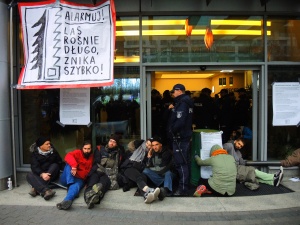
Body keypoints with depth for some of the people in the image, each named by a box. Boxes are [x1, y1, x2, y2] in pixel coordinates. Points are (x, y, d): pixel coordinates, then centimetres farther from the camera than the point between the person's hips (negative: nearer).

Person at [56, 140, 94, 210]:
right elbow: (68, 156, -19)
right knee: (69, 164, -24)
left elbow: (87, 172, 1)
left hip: (79, 179, -1)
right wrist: (74, 166, -37)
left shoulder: (92, 158, 7)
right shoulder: (78, 152, 2)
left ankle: (67, 200, -62)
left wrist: (76, 173, -15)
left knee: (75, 186, -35)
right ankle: (70, 184, -36)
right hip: (67, 179, 1)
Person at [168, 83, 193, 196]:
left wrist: (172, 131, -13)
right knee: (183, 162, 16)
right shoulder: (184, 102, 16)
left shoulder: (182, 103, -16)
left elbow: (180, 121, -26)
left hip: (180, 137, -10)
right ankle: (184, 185, 27)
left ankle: (183, 189, 2)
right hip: (183, 136, 10)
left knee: (181, 163, -5)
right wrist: (172, 109, 2)